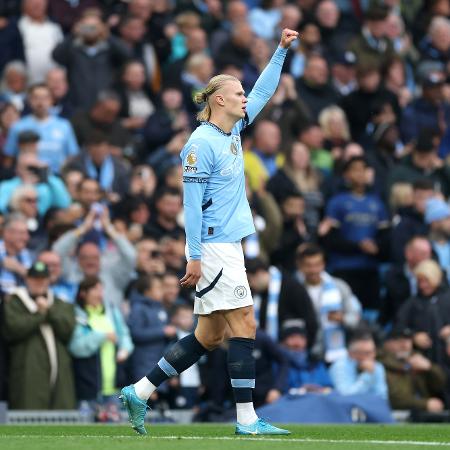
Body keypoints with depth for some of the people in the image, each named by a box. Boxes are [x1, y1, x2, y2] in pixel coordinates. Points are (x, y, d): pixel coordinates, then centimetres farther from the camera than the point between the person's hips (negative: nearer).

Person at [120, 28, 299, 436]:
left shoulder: (232, 132, 13)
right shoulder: (202, 144, -12)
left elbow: (263, 92, 25)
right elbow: (192, 202, -15)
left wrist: (282, 50, 21)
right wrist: (195, 256, -18)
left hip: (228, 246, 9)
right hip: (214, 248, -9)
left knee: (210, 335, 9)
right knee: (244, 324, -9)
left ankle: (139, 392, 13)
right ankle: (247, 419, -8)